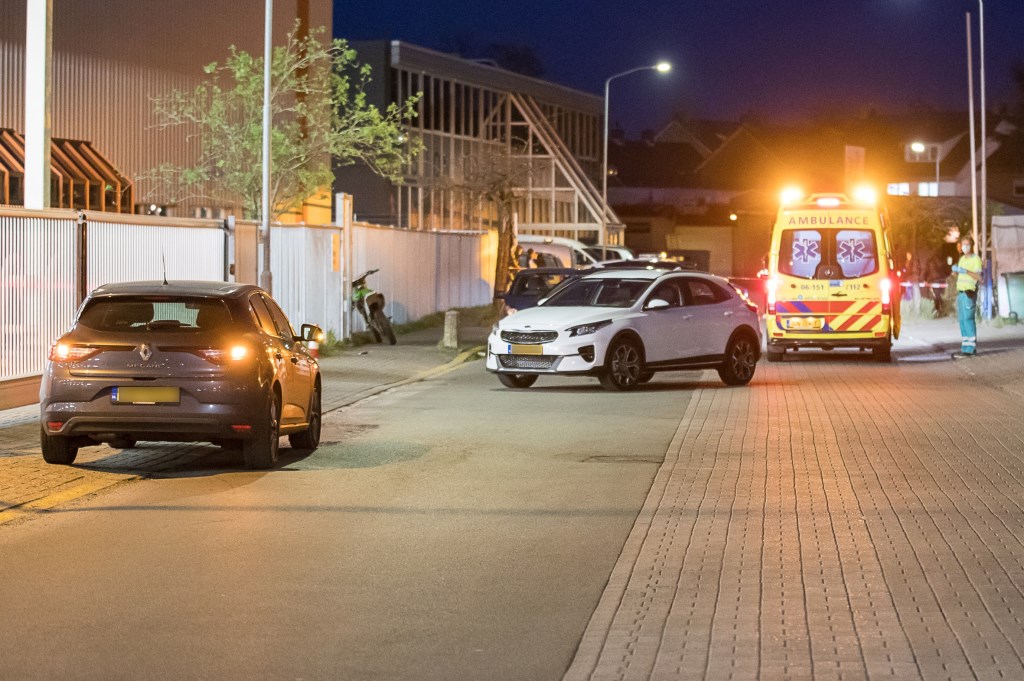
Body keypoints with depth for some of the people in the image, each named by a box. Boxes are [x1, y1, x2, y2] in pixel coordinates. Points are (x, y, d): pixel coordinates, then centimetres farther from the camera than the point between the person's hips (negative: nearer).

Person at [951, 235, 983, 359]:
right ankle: (970, 347, 12)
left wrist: (965, 271, -23)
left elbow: (979, 277, -16)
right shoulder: (962, 259, 19)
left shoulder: (975, 259, -6)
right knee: (962, 320, 8)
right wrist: (955, 270, 7)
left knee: (968, 319, -12)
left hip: (969, 293, -9)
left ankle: (969, 349, -15)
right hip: (960, 292, 9)